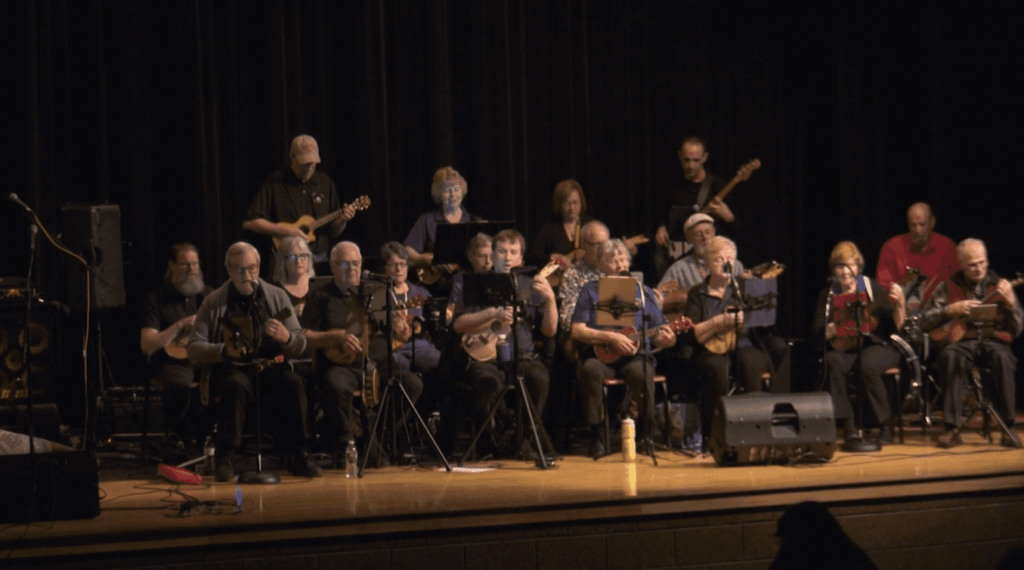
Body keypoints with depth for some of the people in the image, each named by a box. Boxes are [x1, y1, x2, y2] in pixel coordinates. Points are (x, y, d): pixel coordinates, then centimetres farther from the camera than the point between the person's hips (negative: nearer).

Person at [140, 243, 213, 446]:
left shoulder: (208, 296, 15)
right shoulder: (157, 300, 3)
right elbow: (147, 346, -6)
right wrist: (181, 325, -13)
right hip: (174, 360, -3)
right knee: (179, 386, -39)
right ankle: (177, 436, -11)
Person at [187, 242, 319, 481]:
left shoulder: (276, 296, 7)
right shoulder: (214, 302, 3)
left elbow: (300, 347, 5)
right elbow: (194, 349, 0)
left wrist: (287, 338, -19)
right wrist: (224, 351, -19)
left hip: (269, 365, 2)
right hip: (231, 368, -2)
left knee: (294, 383, -29)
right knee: (237, 386, -36)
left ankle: (299, 456, -21)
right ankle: (225, 459, -31)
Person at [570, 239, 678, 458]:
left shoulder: (642, 292, 12)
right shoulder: (591, 290, 8)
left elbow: (658, 335, 12)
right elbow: (577, 331, -1)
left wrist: (666, 339, -13)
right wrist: (611, 337, -13)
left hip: (635, 356, 0)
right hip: (601, 355, 0)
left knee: (641, 373, -35)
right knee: (590, 370, -35)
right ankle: (597, 435, -24)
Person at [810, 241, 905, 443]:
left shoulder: (871, 287, 4)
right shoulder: (828, 294, 11)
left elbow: (896, 326, -1)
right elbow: (816, 330, 2)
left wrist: (900, 304, -20)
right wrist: (832, 329, -19)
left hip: (875, 345, -2)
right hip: (844, 348, 2)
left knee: (868, 365, -35)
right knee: (833, 362, -32)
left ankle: (887, 425, -22)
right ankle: (848, 425, -30)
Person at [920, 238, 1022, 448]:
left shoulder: (999, 285, 9)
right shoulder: (949, 286, 10)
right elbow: (925, 322, 5)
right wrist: (951, 310, -9)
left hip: (992, 341, 0)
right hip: (961, 342, 0)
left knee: (1002, 357, -36)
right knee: (951, 356, -36)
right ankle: (952, 429, -35)